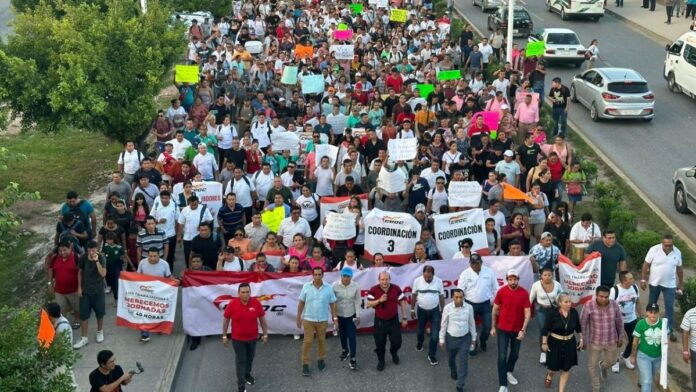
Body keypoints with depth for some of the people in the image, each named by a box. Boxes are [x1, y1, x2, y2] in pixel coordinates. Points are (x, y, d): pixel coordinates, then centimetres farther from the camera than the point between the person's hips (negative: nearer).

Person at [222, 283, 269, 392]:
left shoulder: (256, 303, -15)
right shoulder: (232, 304, -18)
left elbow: (262, 319, -3)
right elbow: (226, 320, -6)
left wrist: (265, 334, -1)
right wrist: (224, 336, -3)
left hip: (252, 337, 2)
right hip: (237, 338, -2)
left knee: (250, 358, 22)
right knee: (240, 361, 3)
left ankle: (247, 374, 49)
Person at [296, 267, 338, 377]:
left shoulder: (328, 288, -7)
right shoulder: (306, 287, -8)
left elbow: (332, 304, 1)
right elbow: (301, 303, -1)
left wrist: (334, 317, -2)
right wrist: (298, 317, 0)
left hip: (323, 320, 1)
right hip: (308, 320, -1)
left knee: (321, 341, 15)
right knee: (307, 342, 2)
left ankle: (321, 360, 33)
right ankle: (305, 364, 10)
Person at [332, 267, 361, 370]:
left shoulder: (355, 286, -14)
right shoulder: (335, 285, -17)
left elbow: (357, 301, -7)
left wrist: (358, 315, -5)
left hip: (351, 314, -1)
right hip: (339, 314, 1)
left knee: (352, 336, -4)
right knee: (342, 334, 20)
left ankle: (352, 359, 2)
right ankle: (345, 350, 46)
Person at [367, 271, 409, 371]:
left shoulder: (396, 289, -9)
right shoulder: (374, 290, -11)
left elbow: (402, 302, 0)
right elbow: (368, 304, -9)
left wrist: (404, 317, 1)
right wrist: (379, 300, -25)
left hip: (393, 319, 1)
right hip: (380, 320, -1)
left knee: (397, 341, 8)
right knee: (380, 342, 7)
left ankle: (394, 353, 41)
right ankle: (381, 360, 28)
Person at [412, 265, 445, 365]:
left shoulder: (438, 281, -13)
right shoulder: (417, 281, -14)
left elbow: (441, 296, -2)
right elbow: (414, 295, -2)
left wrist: (443, 310, 3)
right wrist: (412, 309, 3)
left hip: (435, 310, -1)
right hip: (422, 310, 1)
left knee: (435, 334, -3)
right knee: (420, 331, 20)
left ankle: (432, 355, 12)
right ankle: (419, 343, 52)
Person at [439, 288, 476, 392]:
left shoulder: (469, 307, -12)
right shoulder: (447, 308, -15)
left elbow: (472, 323, 1)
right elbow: (444, 324, -5)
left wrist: (473, 337, 8)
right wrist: (442, 339, 0)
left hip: (465, 338, 0)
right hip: (451, 338, 0)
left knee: (463, 361, -3)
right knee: (451, 358, 20)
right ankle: (453, 372, 53)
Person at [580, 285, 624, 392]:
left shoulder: (614, 305, -16)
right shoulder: (588, 306, -24)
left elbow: (619, 322, -1)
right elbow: (582, 324, -12)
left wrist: (621, 337, 8)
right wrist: (583, 340, -6)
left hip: (611, 341, 2)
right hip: (595, 341, -2)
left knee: (611, 361, 22)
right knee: (593, 365, 11)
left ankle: (603, 365, 60)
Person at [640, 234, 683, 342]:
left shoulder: (677, 253, -8)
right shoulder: (654, 250, -16)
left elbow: (679, 269, 4)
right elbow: (646, 265, -8)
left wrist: (681, 283, 10)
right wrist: (643, 280, -10)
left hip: (670, 284, 1)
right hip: (655, 283, -1)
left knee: (670, 307, 2)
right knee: (651, 305, 15)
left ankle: (670, 331, 10)